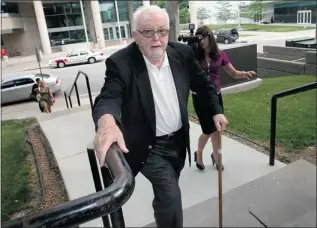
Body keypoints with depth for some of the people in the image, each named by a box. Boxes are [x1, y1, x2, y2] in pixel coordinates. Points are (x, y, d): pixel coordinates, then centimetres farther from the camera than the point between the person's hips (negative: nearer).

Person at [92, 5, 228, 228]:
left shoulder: (182, 53, -6)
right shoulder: (121, 63, -20)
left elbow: (204, 84, 9)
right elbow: (108, 97, -33)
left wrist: (217, 110, 5)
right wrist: (107, 122, -54)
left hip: (178, 141, 5)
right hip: (148, 146, -5)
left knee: (166, 194, 23)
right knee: (171, 198, -12)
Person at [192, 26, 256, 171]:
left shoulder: (219, 54, -2)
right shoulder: (194, 56, -9)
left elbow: (233, 73, 3)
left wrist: (244, 74, -18)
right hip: (200, 98, -3)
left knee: (216, 129, 12)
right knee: (208, 130, 0)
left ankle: (216, 156, 35)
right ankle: (198, 154, 29)